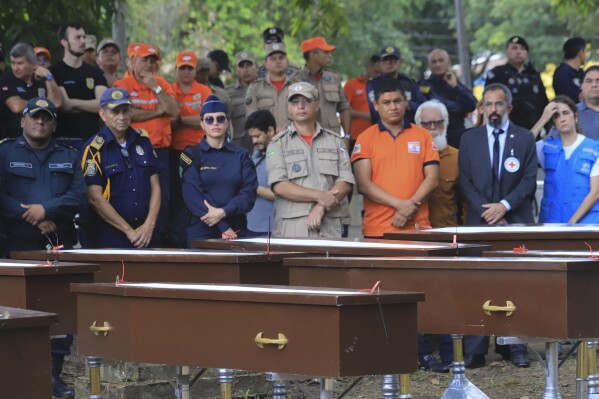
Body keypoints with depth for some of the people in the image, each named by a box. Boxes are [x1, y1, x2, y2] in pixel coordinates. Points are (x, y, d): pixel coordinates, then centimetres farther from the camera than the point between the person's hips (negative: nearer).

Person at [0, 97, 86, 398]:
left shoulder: (68, 157, 14)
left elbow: (79, 195, 2)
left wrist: (46, 209, -14)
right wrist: (34, 219, -12)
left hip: (61, 245, 3)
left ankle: (55, 375, 7)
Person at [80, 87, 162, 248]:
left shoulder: (143, 141, 9)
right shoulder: (94, 149, -7)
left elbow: (155, 186, 10)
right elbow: (95, 198, -11)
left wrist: (149, 224, -5)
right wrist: (128, 231, -11)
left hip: (146, 234, 4)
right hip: (110, 237, -4)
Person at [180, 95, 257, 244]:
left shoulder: (241, 155, 10)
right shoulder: (191, 155, 3)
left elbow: (249, 193, 0)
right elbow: (192, 196, -7)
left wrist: (223, 212, -17)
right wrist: (223, 228, -15)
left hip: (236, 229, 2)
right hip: (201, 230, -2)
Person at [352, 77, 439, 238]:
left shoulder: (423, 136, 11)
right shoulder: (365, 138, 6)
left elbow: (432, 179, 6)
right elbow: (363, 184, -3)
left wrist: (411, 207, -10)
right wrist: (400, 204, -13)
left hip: (417, 227, 1)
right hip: (377, 229, -1)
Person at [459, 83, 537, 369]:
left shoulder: (525, 138, 7)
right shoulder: (469, 139, 10)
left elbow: (529, 181, 2)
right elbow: (465, 182, 5)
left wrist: (505, 205, -12)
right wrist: (489, 213, -7)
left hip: (516, 222, 0)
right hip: (479, 223, 0)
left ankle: (516, 348, 5)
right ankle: (473, 353, -5)